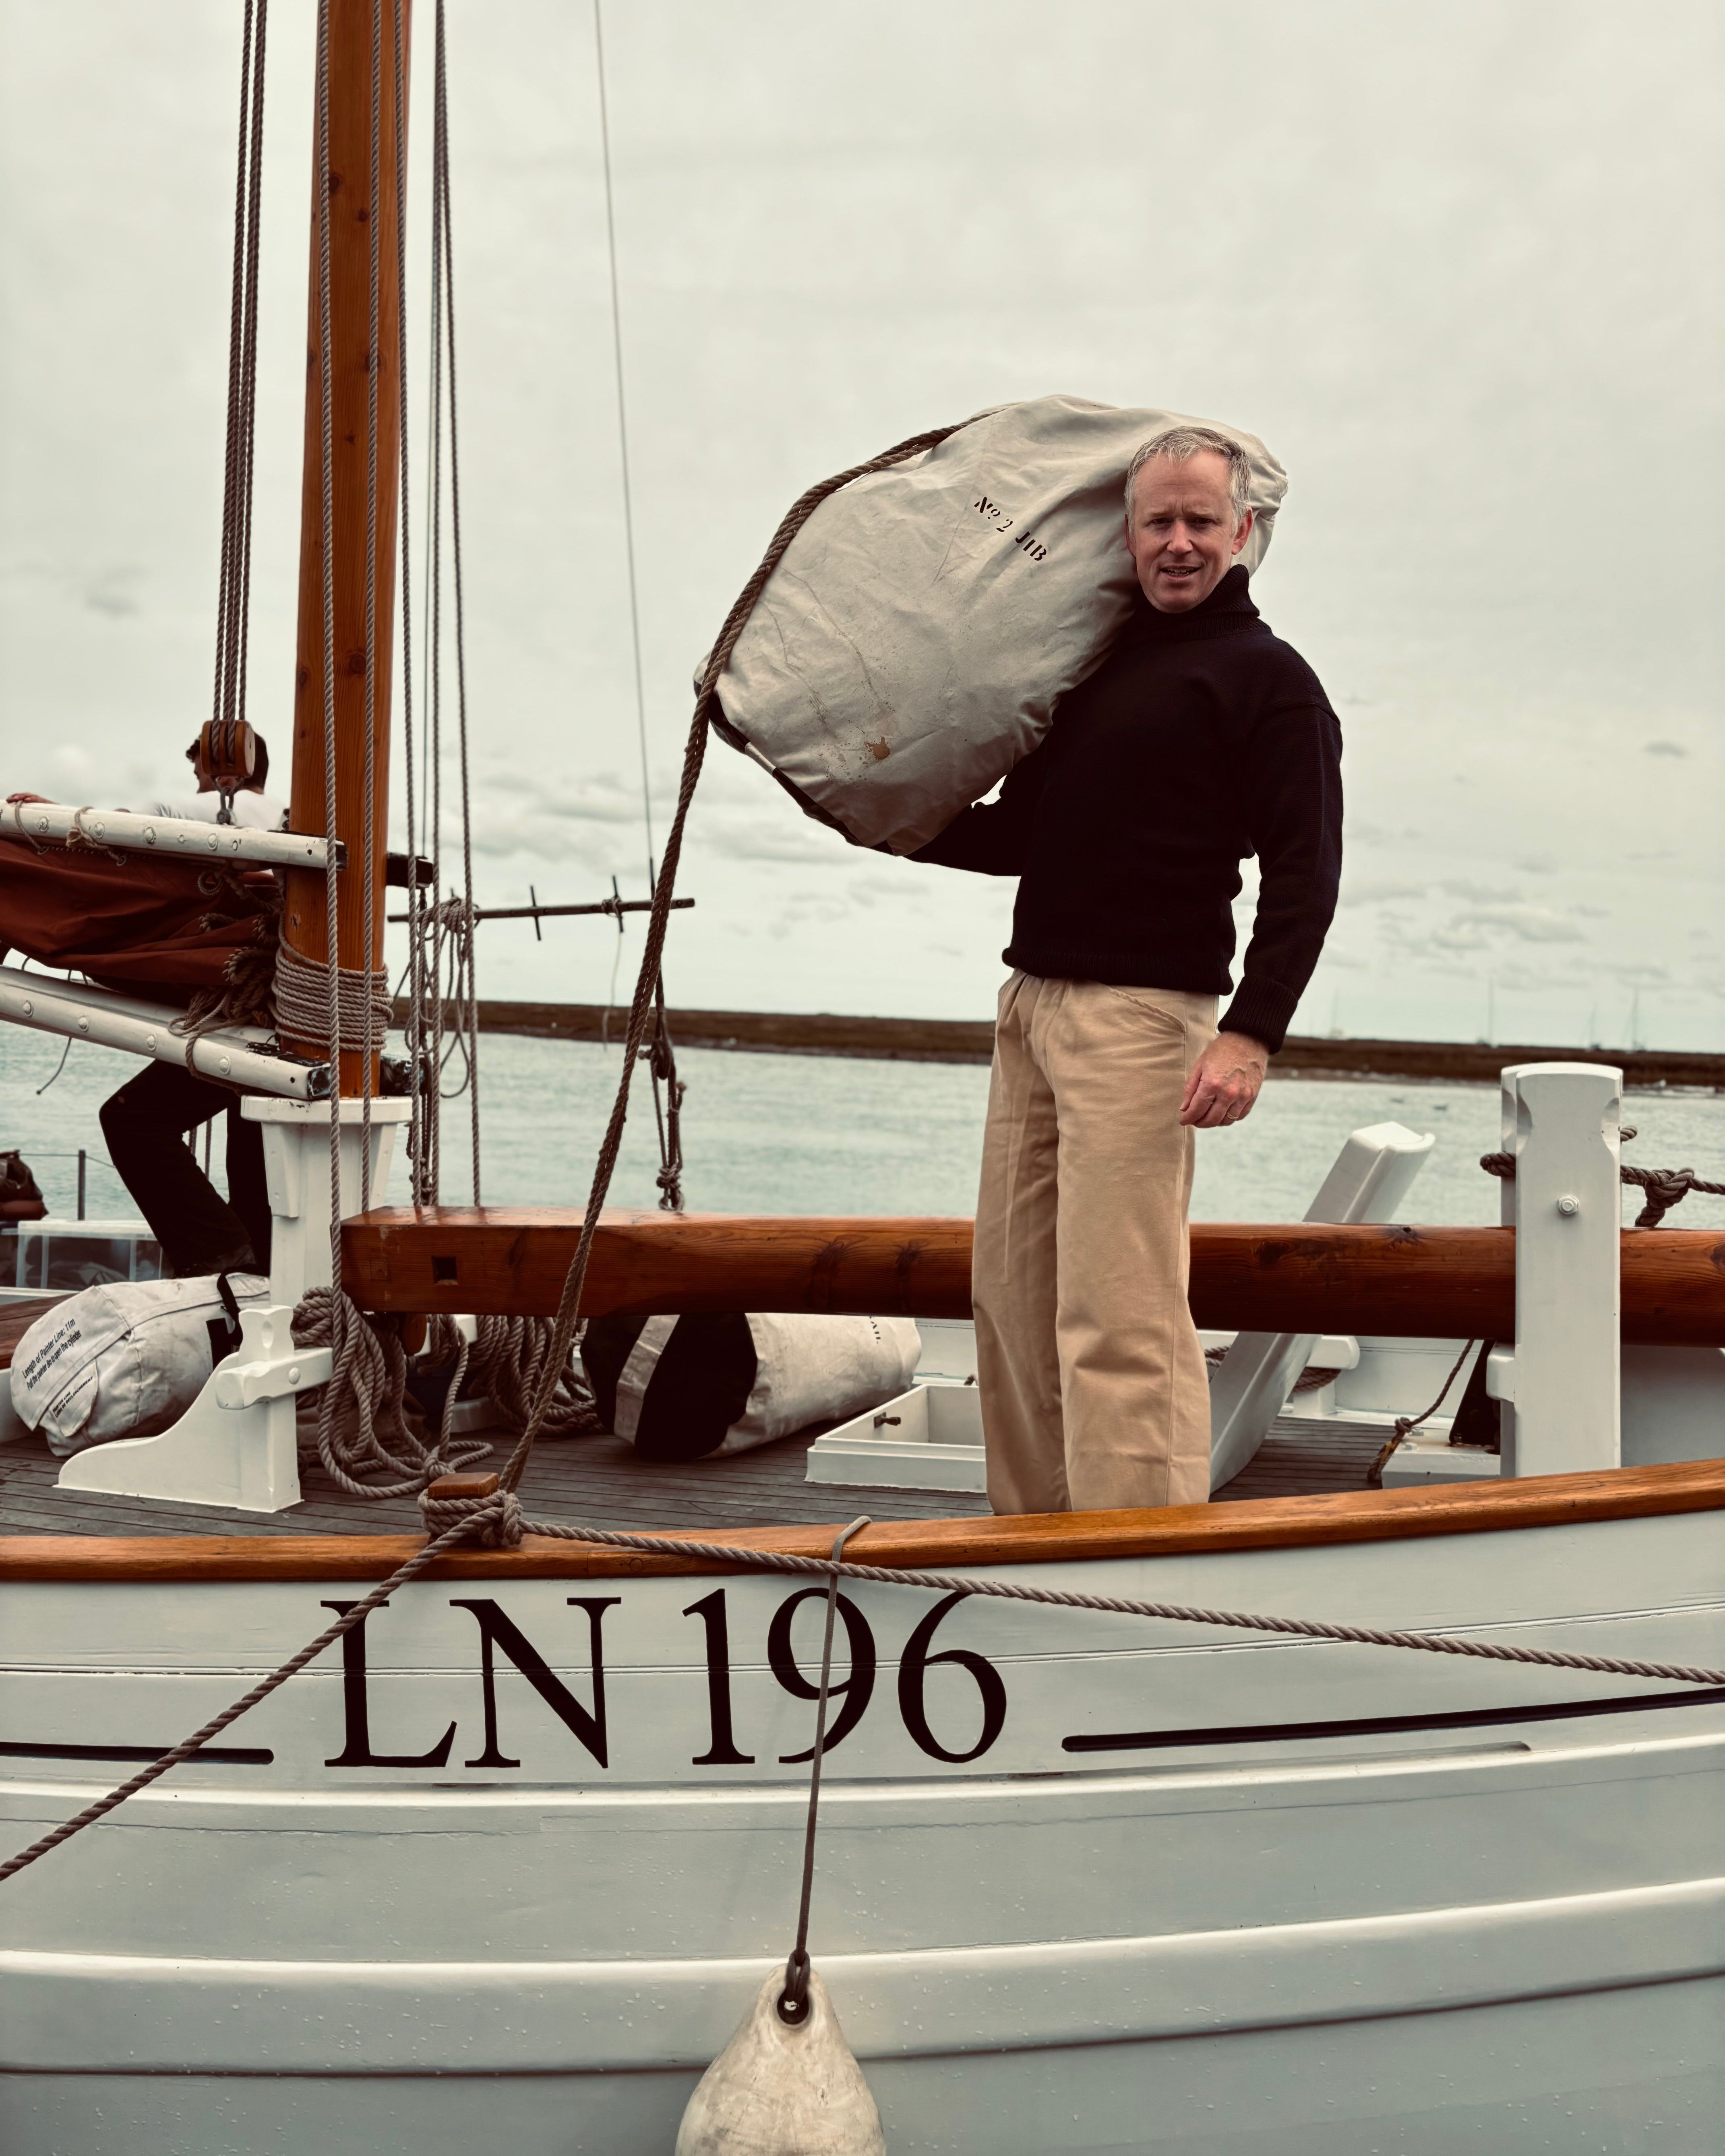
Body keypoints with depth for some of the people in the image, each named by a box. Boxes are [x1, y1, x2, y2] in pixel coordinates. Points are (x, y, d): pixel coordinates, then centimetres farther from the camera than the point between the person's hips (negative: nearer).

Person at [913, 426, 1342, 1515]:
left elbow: (1304, 876, -10)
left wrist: (1251, 1034, -20)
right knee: (1013, 1294, 10)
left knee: (1118, 1316, -11)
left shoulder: (1267, 679, -1)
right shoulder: (1092, 662, 20)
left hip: (1140, 1015, -8)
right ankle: (1036, 1537, 22)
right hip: (1033, 1003, 8)